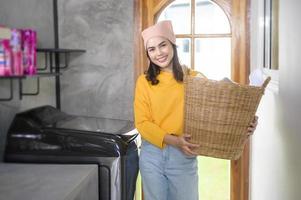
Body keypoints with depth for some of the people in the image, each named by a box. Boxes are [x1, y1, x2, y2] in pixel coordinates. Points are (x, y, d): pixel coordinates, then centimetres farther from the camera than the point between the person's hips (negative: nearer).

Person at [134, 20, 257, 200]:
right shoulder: (144, 82, -1)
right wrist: (173, 140, -20)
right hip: (152, 155, 1)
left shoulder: (194, 78, -2)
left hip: (183, 157, -1)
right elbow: (142, 123, -6)